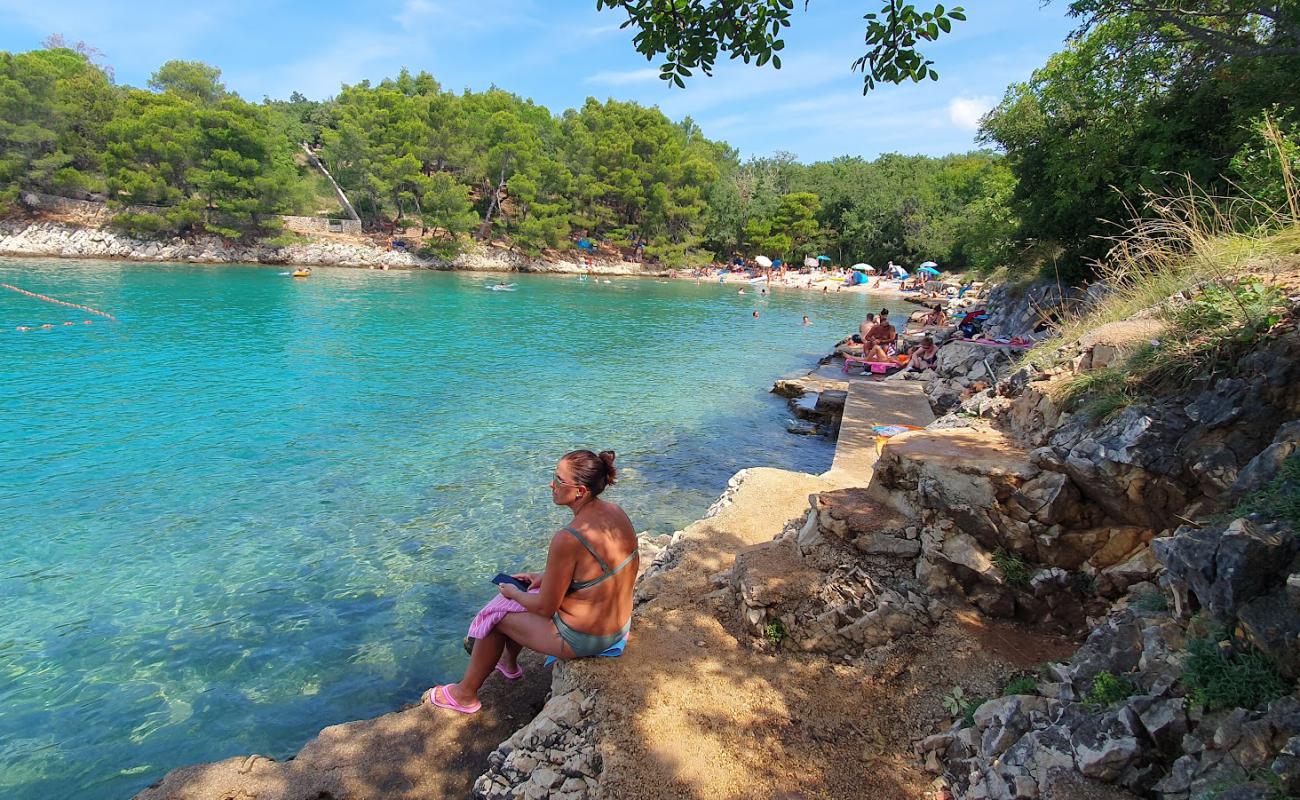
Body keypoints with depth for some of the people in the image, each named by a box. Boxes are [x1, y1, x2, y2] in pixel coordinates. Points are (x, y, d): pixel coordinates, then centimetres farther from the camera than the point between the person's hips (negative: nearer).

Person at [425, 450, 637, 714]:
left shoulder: (567, 539, -31)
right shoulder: (616, 512, -7)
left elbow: (545, 608, -19)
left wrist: (514, 593, 0)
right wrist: (547, 576, 9)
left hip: (582, 639, -8)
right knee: (522, 593, 26)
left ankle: (465, 694, 34)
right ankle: (509, 662, 50)